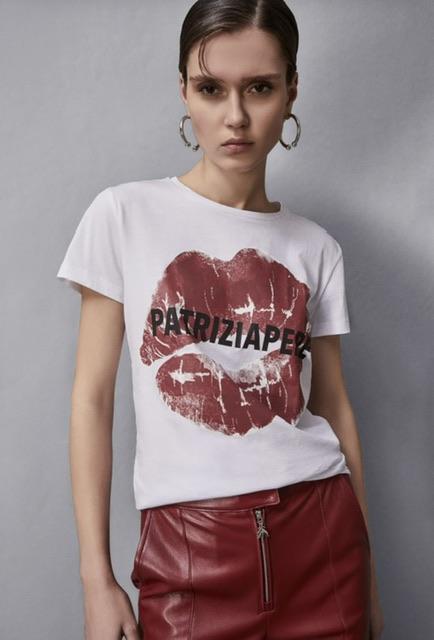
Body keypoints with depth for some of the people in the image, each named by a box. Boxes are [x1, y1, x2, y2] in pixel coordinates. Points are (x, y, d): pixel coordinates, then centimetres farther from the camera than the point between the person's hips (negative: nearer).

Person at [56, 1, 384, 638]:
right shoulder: (125, 215, -3)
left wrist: (367, 572, 11)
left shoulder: (317, 248, 5)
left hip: (320, 531, 3)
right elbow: (92, 397, -3)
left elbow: (333, 405, 8)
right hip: (189, 543, -2)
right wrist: (97, 578, -5)